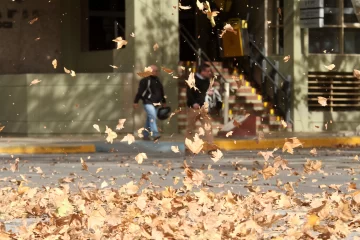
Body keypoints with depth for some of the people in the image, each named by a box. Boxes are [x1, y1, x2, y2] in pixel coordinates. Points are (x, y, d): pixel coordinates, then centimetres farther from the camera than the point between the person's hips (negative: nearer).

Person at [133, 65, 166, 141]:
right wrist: (136, 102, -13)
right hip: (148, 102, -8)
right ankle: (155, 134, -28)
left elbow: (161, 91, 26)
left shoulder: (157, 80, 17)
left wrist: (164, 101, 29)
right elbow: (140, 91, -11)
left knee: (150, 119, 10)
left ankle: (145, 135, 17)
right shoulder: (145, 80, -8)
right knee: (152, 116, -21)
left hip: (156, 103, 8)